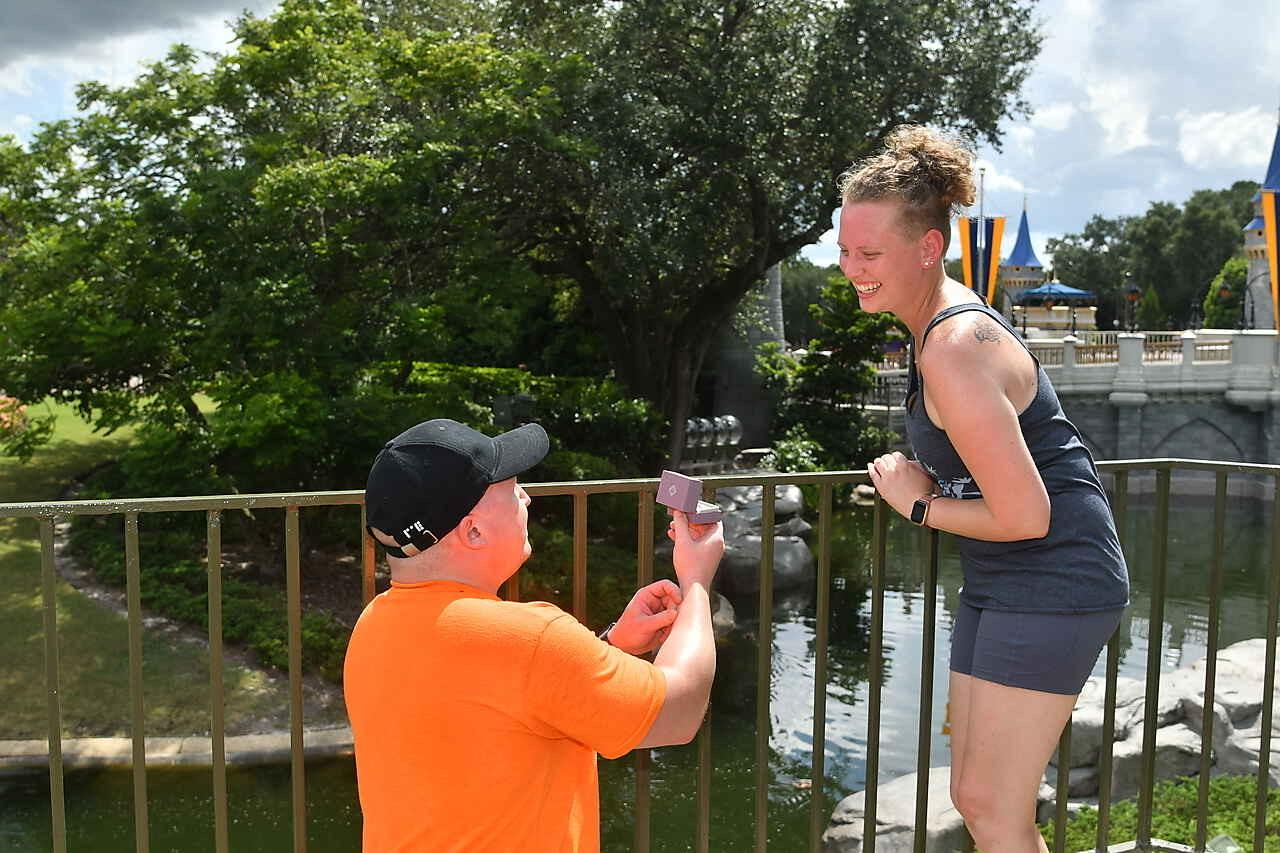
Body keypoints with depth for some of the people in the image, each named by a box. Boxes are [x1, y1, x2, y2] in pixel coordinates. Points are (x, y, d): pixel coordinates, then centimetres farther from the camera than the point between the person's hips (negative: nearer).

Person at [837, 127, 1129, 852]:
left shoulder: (953, 352, -25)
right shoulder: (946, 314, 6)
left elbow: (1025, 515, -25)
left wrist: (920, 505, -11)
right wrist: (924, 479, 5)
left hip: (1052, 583, -10)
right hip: (1000, 583, 10)